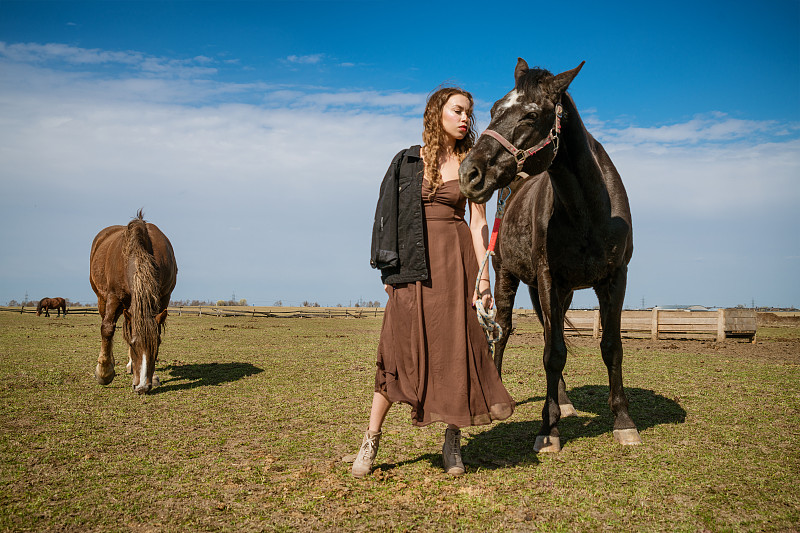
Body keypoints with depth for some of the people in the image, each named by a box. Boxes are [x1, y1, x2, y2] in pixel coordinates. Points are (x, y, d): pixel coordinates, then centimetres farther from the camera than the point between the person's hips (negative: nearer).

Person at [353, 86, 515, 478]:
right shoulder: (408, 161, 7)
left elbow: (478, 222, 0)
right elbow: (390, 214, 8)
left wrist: (483, 276, -8)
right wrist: (390, 268, 3)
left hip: (456, 259, 0)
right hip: (414, 264, 0)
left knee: (456, 348, 1)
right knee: (400, 347, -1)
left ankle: (452, 443, 14)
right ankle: (371, 439, 10)